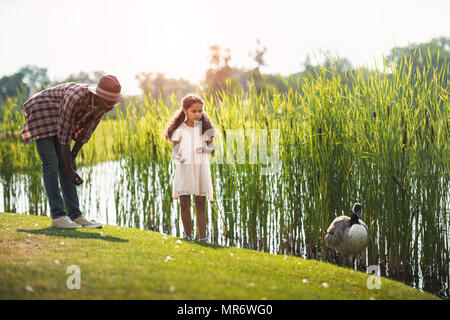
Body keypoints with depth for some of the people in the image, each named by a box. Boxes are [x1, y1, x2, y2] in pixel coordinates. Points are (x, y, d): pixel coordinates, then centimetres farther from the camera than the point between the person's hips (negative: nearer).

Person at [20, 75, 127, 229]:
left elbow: (86, 133, -4)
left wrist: (73, 157, -6)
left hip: (56, 118, 7)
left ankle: (75, 215, -2)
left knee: (65, 163, 0)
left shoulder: (102, 105, -15)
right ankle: (57, 216, -14)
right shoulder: (76, 98, -37)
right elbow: (64, 136, -30)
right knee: (51, 163, -14)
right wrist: (70, 169, -24)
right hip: (40, 113, -7)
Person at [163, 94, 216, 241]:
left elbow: (211, 147, 6)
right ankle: (187, 234, 12)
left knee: (201, 205, 3)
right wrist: (177, 156, -18)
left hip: (201, 168, 0)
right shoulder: (179, 129, 2)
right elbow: (175, 147, 4)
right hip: (184, 167, 0)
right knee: (184, 204, -1)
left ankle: (202, 236, 7)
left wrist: (205, 149, -17)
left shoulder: (205, 128, 4)